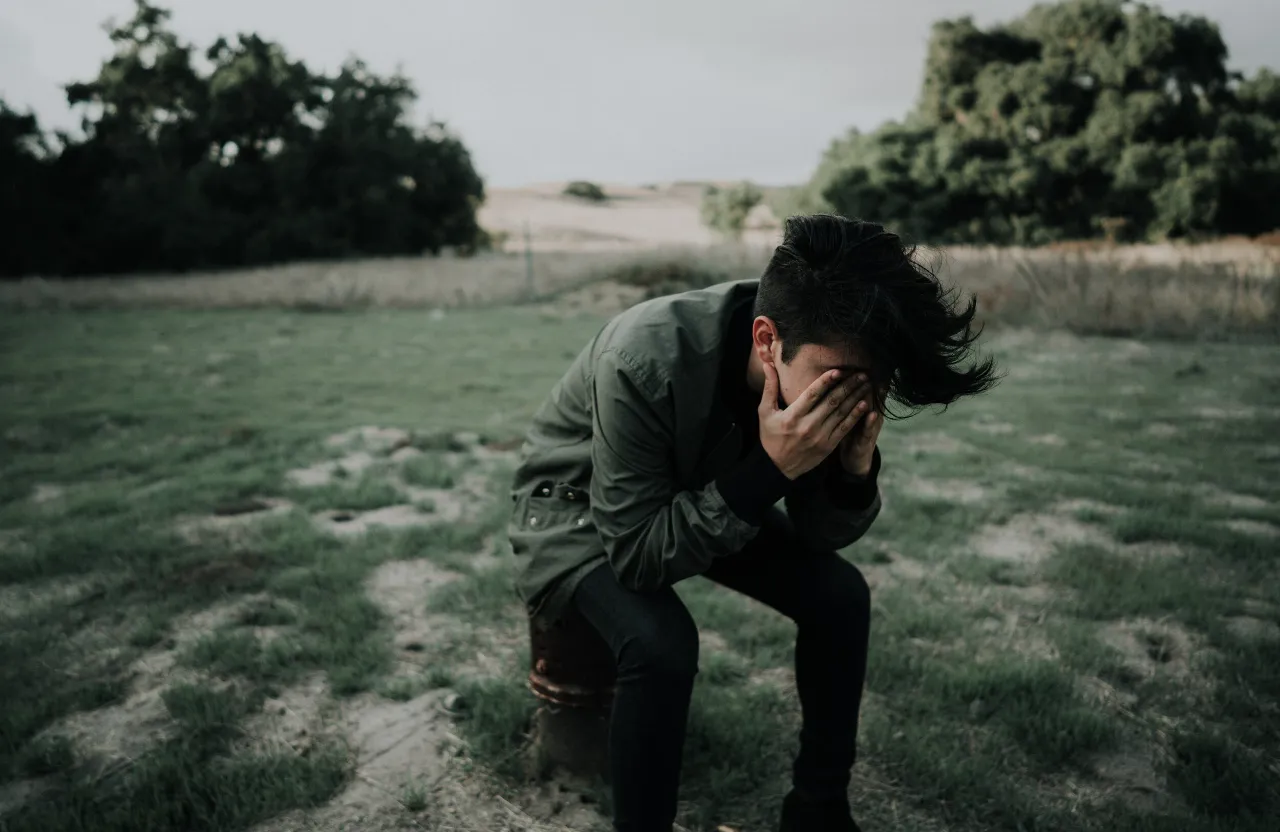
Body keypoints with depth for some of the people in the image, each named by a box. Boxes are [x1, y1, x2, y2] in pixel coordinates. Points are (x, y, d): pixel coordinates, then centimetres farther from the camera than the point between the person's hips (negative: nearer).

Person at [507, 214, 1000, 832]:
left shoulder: (816, 367, -20)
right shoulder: (645, 361, -39)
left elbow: (820, 538, -9)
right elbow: (638, 554, -33)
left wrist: (855, 468, -30)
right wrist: (769, 470, -40)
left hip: (706, 497, 6)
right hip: (579, 506, -5)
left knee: (839, 593, -8)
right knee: (661, 642, -32)